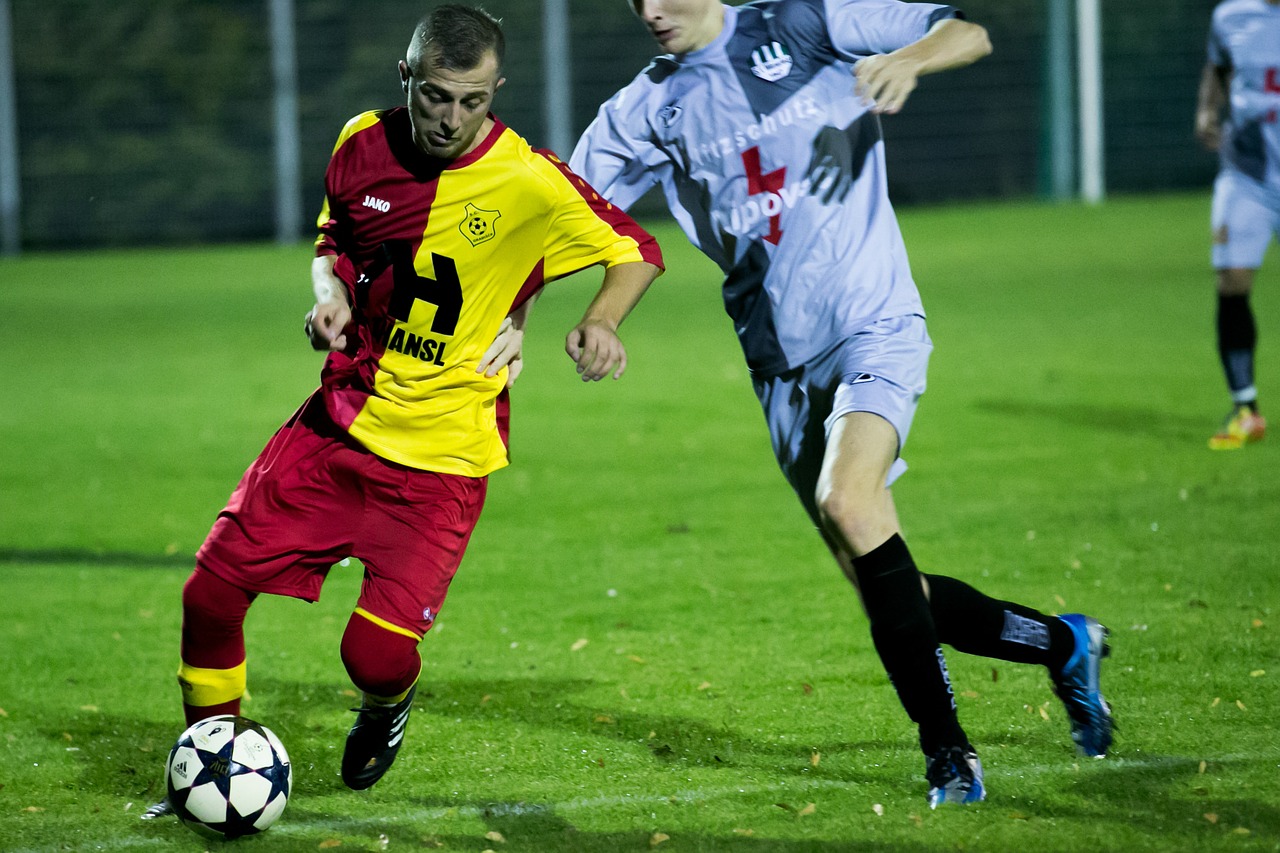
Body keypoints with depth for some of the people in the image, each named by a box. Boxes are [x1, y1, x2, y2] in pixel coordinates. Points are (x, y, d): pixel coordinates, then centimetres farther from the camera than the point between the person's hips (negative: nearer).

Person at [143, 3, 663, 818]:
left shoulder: (529, 183, -16)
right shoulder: (363, 144, -2)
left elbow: (638, 250, -4)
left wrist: (601, 323, -22)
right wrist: (330, 289, -4)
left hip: (443, 453, -4)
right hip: (341, 416, 4)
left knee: (377, 654, -14)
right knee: (212, 591, -5)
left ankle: (388, 706, 25)